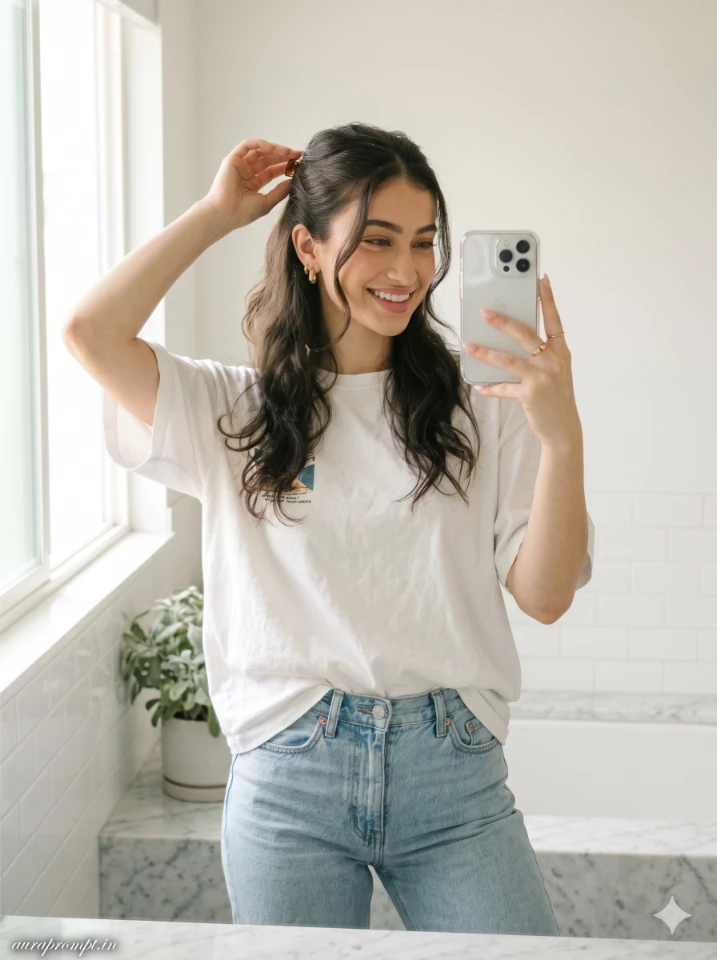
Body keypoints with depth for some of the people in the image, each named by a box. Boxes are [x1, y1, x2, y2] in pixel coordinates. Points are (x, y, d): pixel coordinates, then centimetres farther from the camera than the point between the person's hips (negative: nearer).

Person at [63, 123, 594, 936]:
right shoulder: (235, 411, 5)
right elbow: (90, 332, -10)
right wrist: (217, 212, -1)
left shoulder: (479, 411, 4)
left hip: (452, 775, 1)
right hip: (289, 778, 0)